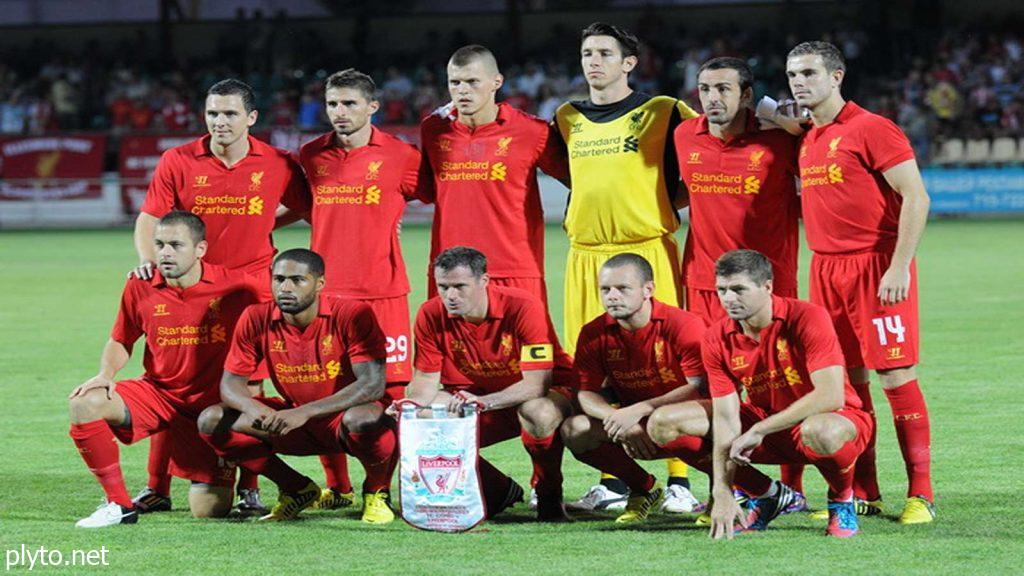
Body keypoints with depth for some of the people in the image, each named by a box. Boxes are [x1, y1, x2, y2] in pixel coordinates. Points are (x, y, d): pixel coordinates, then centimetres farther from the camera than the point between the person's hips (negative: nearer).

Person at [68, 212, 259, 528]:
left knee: (208, 510, -10)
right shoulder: (140, 288, -3)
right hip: (158, 392, 3)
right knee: (85, 403, -25)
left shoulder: (237, 286, -12)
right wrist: (106, 374, -7)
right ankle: (118, 504, -14)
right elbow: (120, 341, 14)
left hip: (212, 403, -2)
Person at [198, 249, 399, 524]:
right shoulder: (256, 320, -9)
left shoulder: (352, 315, -21)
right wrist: (255, 409, -31)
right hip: (294, 421, 5)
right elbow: (230, 383, -4)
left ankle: (377, 491, -5)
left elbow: (373, 384, -28)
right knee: (211, 421, -12)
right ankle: (297, 489, 4)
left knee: (364, 420, -40)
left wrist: (305, 413, -37)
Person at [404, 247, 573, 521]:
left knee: (539, 413, -41)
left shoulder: (523, 307, -27)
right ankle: (498, 490, 6)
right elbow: (425, 379, -3)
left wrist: (483, 402, -46)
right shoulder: (431, 315, -13)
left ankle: (549, 494, -12)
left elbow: (537, 382, -31)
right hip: (478, 398, 5)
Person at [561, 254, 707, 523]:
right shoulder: (594, 334, -4)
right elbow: (586, 393, -6)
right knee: (574, 430, -20)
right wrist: (620, 421, -27)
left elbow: (699, 387, -24)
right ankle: (643, 488, 5)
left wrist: (638, 410, -30)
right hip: (633, 422, 5)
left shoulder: (684, 325, -17)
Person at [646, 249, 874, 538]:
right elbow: (726, 418, -12)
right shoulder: (718, 340, -9)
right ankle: (768, 494, 5)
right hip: (764, 421, 6)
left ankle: (842, 499, -7)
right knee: (663, 423, -7)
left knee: (820, 431, -45)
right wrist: (722, 493, -23)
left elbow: (831, 396, -32)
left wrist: (758, 431, -31)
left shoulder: (807, 318, -23)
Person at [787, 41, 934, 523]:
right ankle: (862, 493, 12)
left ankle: (920, 493, -3)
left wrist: (899, 268, -18)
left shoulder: (871, 129, -8)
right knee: (847, 380, 6)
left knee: (895, 375, -7)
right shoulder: (806, 140, 14)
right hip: (826, 268, 7)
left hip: (877, 264, -7)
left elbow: (916, 198, -12)